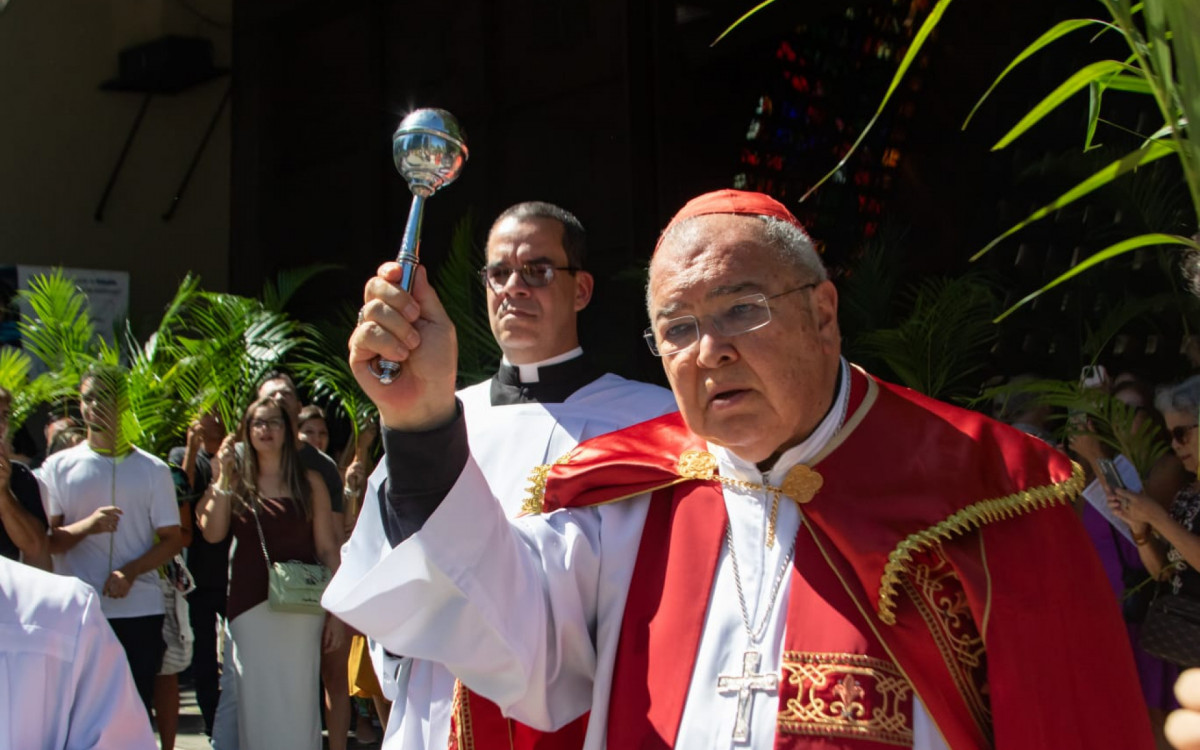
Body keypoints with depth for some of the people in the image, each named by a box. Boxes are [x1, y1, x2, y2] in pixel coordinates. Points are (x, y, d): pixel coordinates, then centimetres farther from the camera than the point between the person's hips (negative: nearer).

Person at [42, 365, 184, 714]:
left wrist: (130, 572, -12)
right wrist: (87, 526, -17)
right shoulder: (58, 467, 7)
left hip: (140, 610, 0)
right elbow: (44, 540, 2)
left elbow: (173, 539, 5)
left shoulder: (153, 469, 7)